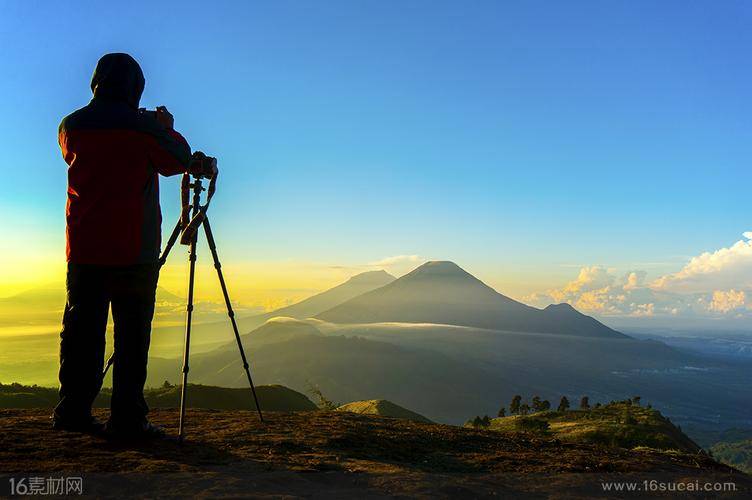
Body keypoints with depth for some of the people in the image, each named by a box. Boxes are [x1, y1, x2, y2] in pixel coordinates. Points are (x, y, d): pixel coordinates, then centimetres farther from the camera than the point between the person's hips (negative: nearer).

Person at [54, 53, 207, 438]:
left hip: (83, 247, 5)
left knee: (81, 328, 10)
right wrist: (167, 129, 21)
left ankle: (72, 410, 14)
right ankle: (127, 417, 0)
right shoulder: (142, 126, -8)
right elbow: (180, 160, 4)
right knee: (132, 333, -1)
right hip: (133, 249, -5)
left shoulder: (71, 125, 7)